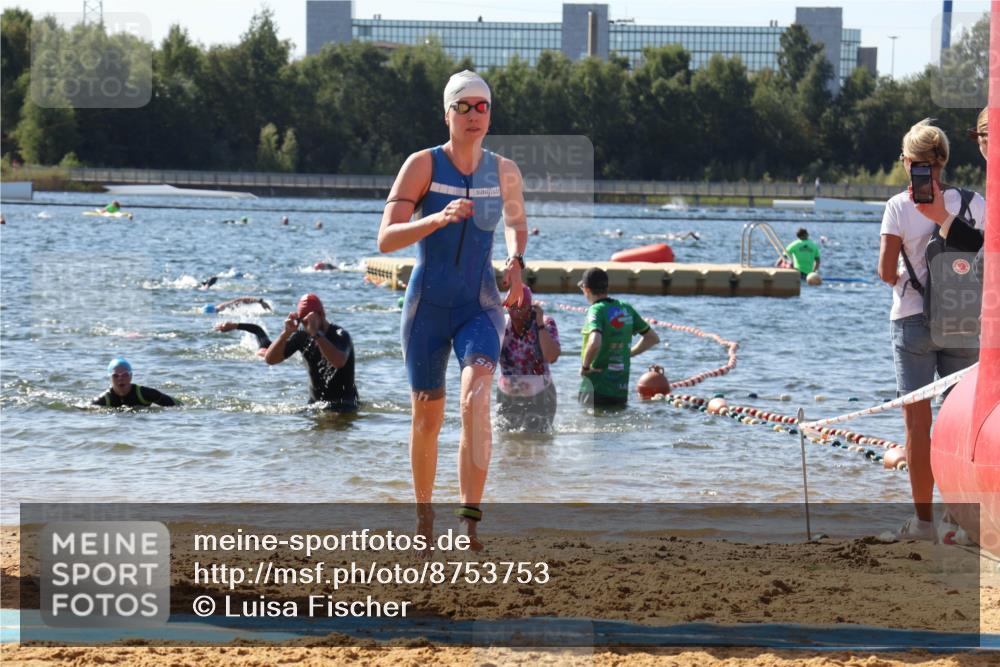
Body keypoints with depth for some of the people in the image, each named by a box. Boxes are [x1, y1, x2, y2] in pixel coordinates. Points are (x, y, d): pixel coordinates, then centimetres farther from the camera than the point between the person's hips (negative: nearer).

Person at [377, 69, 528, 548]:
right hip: (427, 307, -1)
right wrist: (439, 218, -31)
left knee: (476, 399, -25)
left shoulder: (504, 171, 2)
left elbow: (517, 221, 24)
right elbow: (386, 239, -16)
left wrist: (516, 261, 2)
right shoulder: (423, 165, -8)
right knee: (428, 419, 9)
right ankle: (424, 516, 32)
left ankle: (470, 519, -27)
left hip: (479, 307, 1)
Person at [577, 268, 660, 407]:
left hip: (597, 389, -6)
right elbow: (653, 338, 17)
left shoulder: (596, 311, -14)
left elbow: (594, 343, -33)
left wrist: (584, 366, -17)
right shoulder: (626, 309, 7)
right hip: (621, 389, 7)